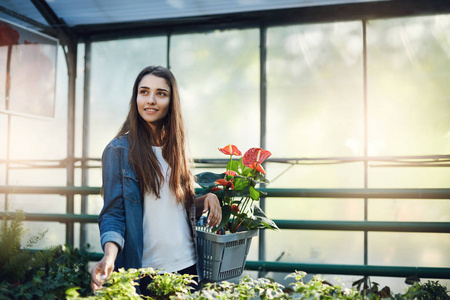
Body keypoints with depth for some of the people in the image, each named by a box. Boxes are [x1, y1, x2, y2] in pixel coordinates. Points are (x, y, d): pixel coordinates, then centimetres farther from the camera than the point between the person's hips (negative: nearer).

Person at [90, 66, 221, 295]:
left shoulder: (176, 149, 9)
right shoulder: (119, 150, -6)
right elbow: (113, 212, -11)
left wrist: (206, 199, -3)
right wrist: (109, 256, -27)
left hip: (187, 265, 5)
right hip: (144, 269, -5)